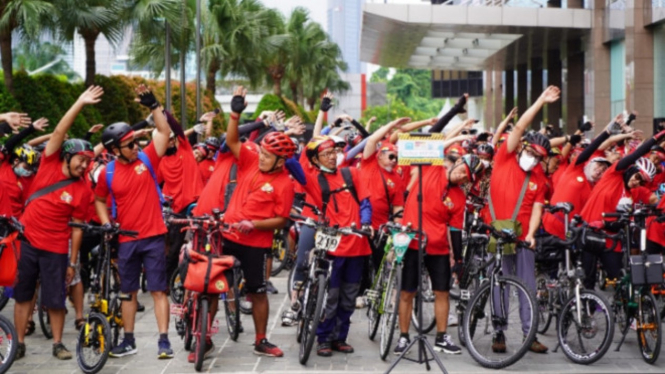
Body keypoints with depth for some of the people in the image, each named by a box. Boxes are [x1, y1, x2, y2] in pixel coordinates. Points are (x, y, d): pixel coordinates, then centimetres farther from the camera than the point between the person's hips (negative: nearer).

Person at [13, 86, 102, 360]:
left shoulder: (82, 190, -6)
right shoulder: (50, 164, -3)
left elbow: (77, 227, -4)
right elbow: (59, 133, -13)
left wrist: (73, 261, -4)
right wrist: (80, 103, -19)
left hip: (55, 248, -1)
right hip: (26, 240, 1)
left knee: (55, 299, 3)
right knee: (23, 294, 9)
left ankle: (58, 344, 18)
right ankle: (19, 343, 18)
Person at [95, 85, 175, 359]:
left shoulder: (147, 159, -3)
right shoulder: (107, 173, 0)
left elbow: (164, 132, -11)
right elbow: (99, 200, 17)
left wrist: (153, 105, -19)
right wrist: (106, 224, 4)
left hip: (153, 236, -2)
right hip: (126, 239, 2)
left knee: (158, 290, -1)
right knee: (128, 291, 11)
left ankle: (164, 340, 1)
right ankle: (129, 341, 20)